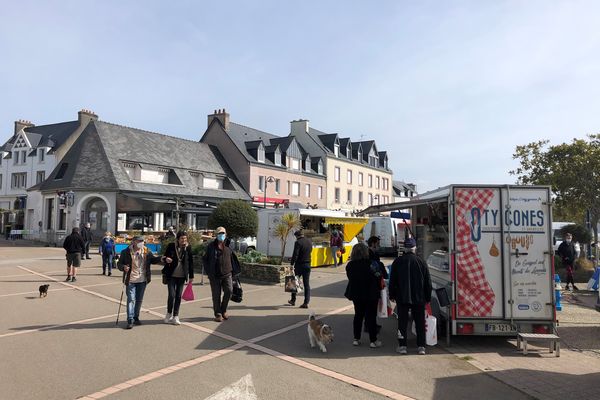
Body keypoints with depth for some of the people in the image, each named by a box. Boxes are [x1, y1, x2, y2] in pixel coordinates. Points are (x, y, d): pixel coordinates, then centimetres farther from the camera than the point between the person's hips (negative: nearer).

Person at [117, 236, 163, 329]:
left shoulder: (146, 252, 3)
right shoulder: (126, 252, -7)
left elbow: (153, 259, 13)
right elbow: (119, 264, 0)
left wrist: (161, 258, -5)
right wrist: (123, 267, -22)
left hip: (142, 280, 4)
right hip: (131, 280, -4)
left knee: (139, 300, 13)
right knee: (131, 299, -6)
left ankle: (136, 318, 27)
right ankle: (130, 320, 0)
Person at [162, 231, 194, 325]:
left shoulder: (188, 248, 0)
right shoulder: (171, 246, -3)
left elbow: (191, 262, 4)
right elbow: (165, 257, 7)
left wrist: (191, 276, 4)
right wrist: (166, 259, -18)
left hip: (182, 276, 1)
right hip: (171, 275, -1)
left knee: (178, 296, 5)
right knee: (171, 295, -6)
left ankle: (175, 316, 15)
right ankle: (169, 314, 17)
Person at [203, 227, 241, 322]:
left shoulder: (228, 246, 7)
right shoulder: (211, 246, 1)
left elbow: (233, 259, 14)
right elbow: (205, 259, 4)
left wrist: (234, 271, 9)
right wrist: (208, 272, -2)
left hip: (227, 274, 2)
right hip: (215, 275, -1)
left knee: (229, 290, -12)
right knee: (216, 295, 3)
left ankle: (223, 310, 11)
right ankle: (218, 314, 18)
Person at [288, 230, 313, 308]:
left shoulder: (298, 242, -14)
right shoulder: (309, 241, 6)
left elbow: (295, 255, -18)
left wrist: (292, 264, -14)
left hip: (299, 264, -5)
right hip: (307, 265, 5)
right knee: (307, 284, 6)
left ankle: (293, 300, 23)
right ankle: (306, 303, 2)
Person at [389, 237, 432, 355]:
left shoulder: (397, 262, -4)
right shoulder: (421, 261, -2)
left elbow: (392, 280, 0)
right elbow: (428, 282, 3)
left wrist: (392, 295, 10)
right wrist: (428, 297, 12)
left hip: (402, 297, -1)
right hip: (419, 297, 1)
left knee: (402, 322, 5)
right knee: (420, 322, 9)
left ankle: (402, 346, 7)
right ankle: (421, 346, 11)